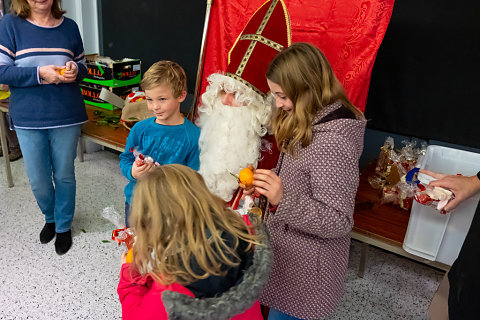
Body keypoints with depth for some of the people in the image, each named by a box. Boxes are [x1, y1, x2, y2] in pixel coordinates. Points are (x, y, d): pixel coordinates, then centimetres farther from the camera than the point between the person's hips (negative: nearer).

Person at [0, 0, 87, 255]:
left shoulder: (69, 26, 5)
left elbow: (82, 67, 11)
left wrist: (75, 70, -12)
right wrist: (39, 73, -20)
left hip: (67, 117, 1)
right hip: (28, 119, -1)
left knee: (64, 175, 11)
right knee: (38, 180, 10)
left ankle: (64, 226, 33)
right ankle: (50, 218, 40)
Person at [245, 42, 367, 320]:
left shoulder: (333, 142, -30)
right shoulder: (313, 122, 1)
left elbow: (338, 222, -27)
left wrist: (283, 200, -37)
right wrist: (267, 183, 6)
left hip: (305, 266, -9)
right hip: (291, 250, 9)